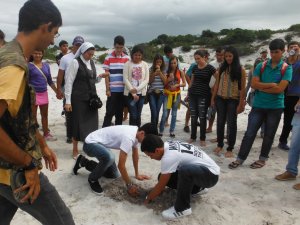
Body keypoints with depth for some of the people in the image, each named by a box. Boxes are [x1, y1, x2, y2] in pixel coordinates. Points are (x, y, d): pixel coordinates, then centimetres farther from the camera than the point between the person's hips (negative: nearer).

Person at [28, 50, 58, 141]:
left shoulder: (46, 65, 7)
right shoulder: (29, 66, -6)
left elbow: (50, 81, 14)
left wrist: (57, 91, 13)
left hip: (44, 93, 5)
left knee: (45, 115, 13)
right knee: (33, 115, 4)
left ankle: (46, 134, 26)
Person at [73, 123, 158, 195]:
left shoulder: (136, 133, -3)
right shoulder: (129, 138, -33)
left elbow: (135, 154, 13)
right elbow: (121, 165, -30)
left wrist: (137, 174, 18)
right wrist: (129, 185, -20)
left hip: (101, 144, 10)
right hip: (91, 143, -9)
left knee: (114, 175, 12)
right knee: (109, 157, -40)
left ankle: (84, 162, 26)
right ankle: (93, 179, -9)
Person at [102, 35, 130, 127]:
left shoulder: (127, 58, 5)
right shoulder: (108, 58, -2)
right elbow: (107, 75, -1)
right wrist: (107, 89, -6)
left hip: (123, 90, 3)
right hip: (112, 90, -3)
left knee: (120, 113, 10)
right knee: (110, 112, 1)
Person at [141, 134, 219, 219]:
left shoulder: (168, 157, -28)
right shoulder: (170, 145, -2)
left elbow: (161, 185, -16)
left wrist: (148, 199, 0)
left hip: (211, 174, -9)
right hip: (201, 168, 9)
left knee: (184, 170, -39)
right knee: (165, 177, 1)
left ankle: (182, 208, -16)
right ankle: (196, 188, 19)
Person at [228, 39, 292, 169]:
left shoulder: (287, 68, -3)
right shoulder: (261, 66, 3)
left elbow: (280, 89, -14)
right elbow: (253, 84, -6)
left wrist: (262, 87, -9)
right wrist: (271, 85, -12)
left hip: (275, 107, -1)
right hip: (258, 105, 1)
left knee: (269, 135, 11)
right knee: (249, 133, 2)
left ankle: (262, 159, 28)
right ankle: (240, 159, 12)